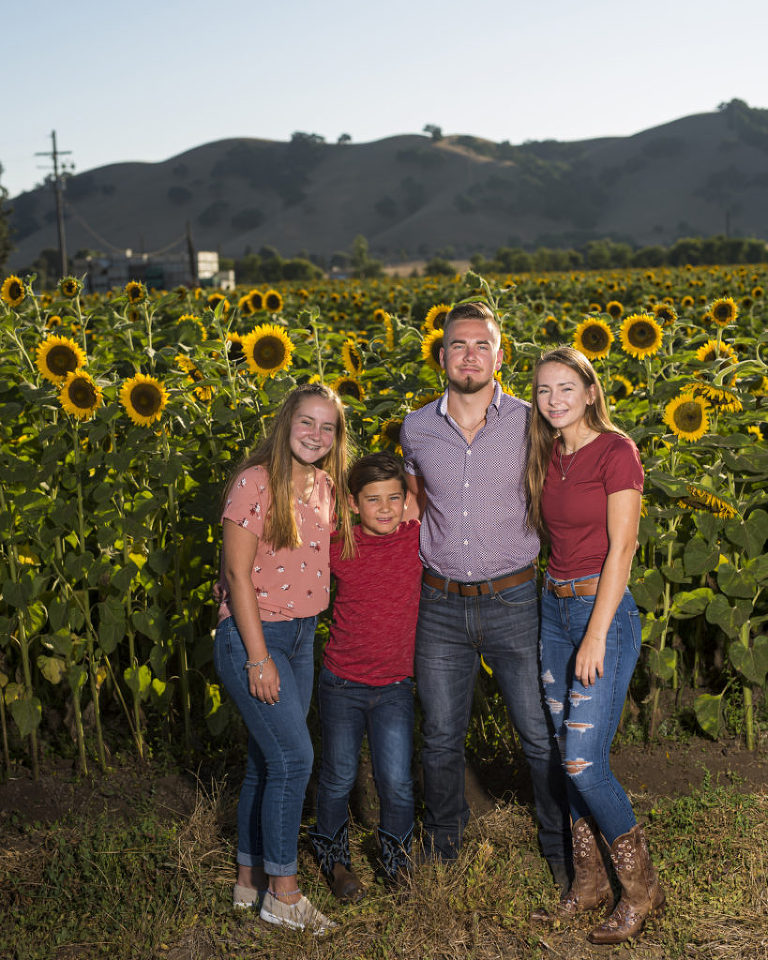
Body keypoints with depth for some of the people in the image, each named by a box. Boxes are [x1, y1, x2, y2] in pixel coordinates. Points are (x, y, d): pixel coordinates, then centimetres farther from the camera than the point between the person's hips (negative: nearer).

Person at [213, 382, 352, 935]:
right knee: (294, 757, -10)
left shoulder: (326, 487, 7)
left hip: (302, 637, 7)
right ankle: (283, 893, 2)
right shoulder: (256, 483, -15)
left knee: (268, 761, 13)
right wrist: (259, 657, -17)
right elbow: (238, 572, -16)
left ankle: (249, 881, 24)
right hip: (253, 636, -7)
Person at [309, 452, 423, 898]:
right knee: (339, 778, 11)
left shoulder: (418, 538, -9)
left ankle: (397, 856, 25)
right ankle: (334, 857, 37)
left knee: (396, 782, -3)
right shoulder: (338, 546, -9)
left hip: (394, 686, 0)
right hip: (342, 683, 0)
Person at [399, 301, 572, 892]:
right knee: (441, 738, 12)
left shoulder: (530, 424, -5)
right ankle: (443, 847, 32)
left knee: (543, 736, 4)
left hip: (514, 601, -2)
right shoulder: (416, 429, 1)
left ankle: (561, 848, 25)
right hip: (441, 605, 2)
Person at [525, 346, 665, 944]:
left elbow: (621, 550, -15)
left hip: (604, 609, -7)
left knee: (584, 761, -10)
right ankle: (590, 879, 22)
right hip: (554, 607, 7)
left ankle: (642, 887, 8)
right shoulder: (548, 457, 10)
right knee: (569, 754, 9)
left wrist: (596, 635, -17)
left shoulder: (616, 451, -12)